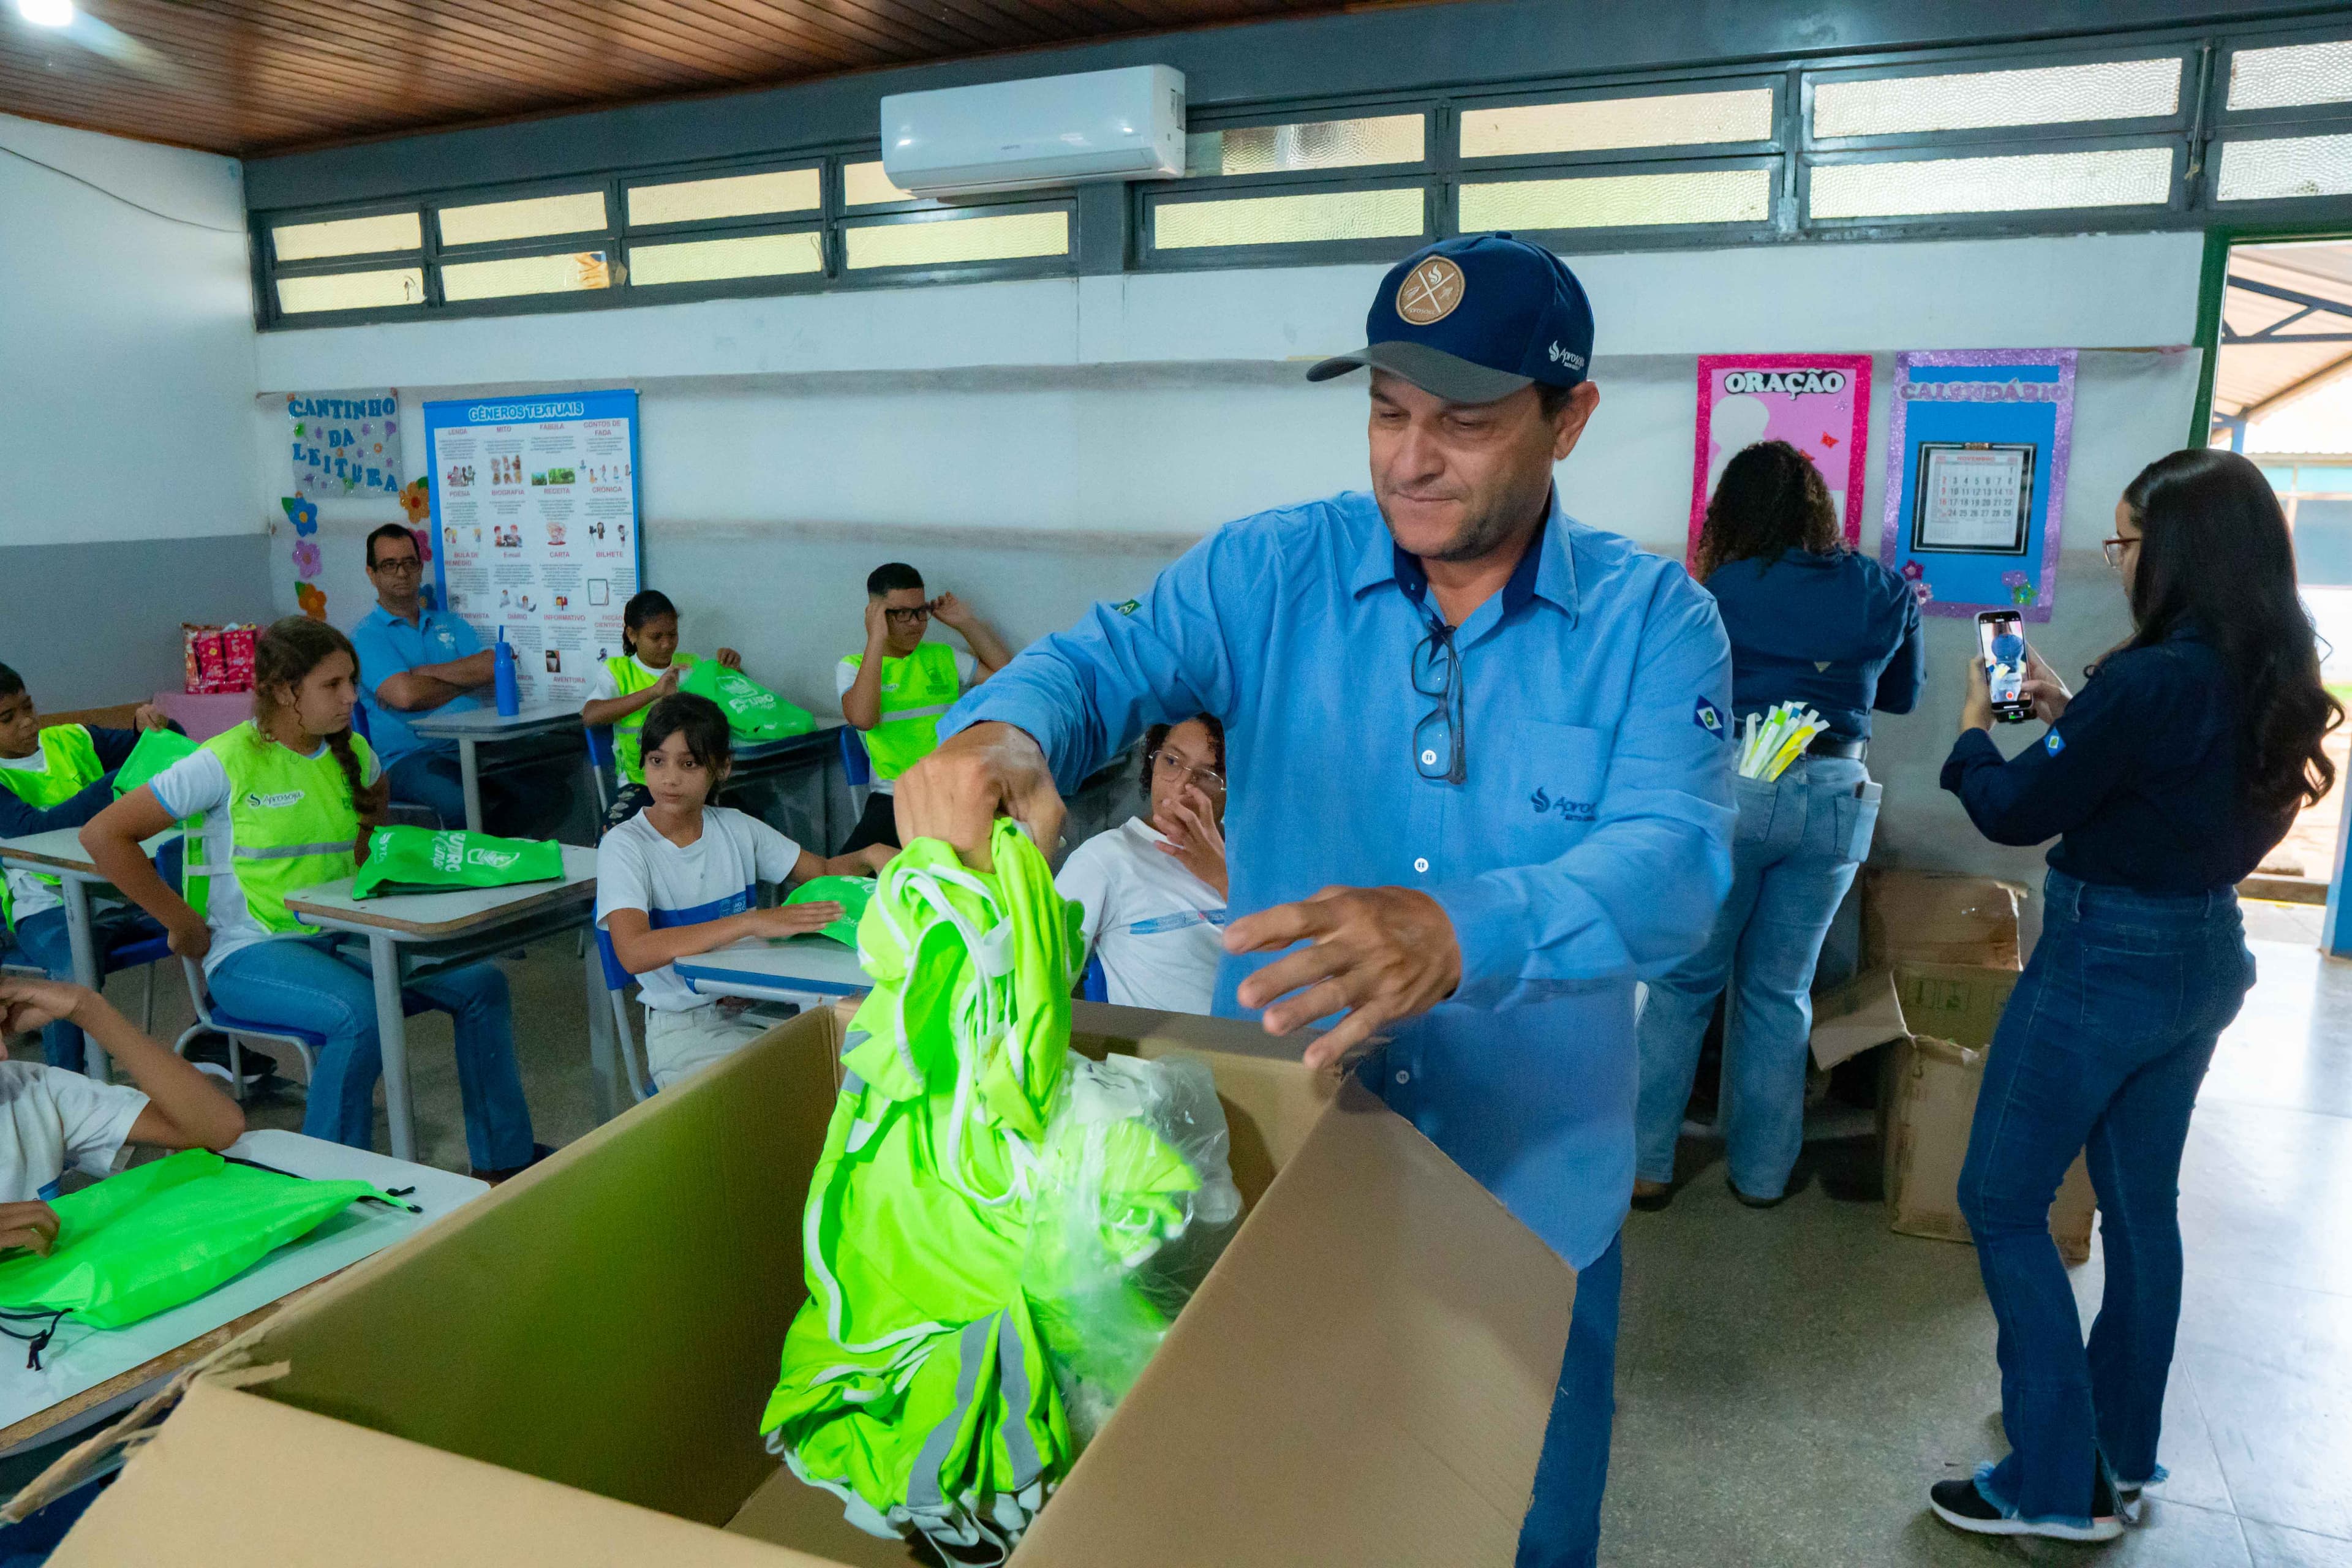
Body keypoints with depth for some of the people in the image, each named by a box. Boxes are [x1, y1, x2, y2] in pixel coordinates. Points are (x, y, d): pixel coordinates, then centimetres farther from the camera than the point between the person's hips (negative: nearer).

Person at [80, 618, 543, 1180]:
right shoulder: (228, 763, -11)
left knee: (479, 980, -12)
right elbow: (103, 835, -11)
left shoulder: (351, 753, 7)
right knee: (362, 1011, -34)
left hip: (342, 938, 6)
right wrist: (184, 924, -10)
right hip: (251, 954, -6)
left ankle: (504, 1161, -1)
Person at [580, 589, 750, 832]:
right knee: (614, 835, -30)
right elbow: (590, 716, -17)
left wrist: (734, 670, -9)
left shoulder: (692, 666, 12)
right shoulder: (617, 671, 2)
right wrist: (654, 691, -25)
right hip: (639, 782, -2)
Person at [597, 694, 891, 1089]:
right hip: (684, 1025, -4)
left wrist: (868, 856, -11)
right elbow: (634, 952, -25)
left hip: (757, 1006, 5)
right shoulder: (624, 846, -9)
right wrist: (753, 922, -32)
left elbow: (825, 872, 14)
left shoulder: (737, 829, 6)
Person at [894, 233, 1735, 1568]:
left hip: (1528, 1202, 0)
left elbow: (1672, 864, -24)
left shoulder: (1654, 621, -10)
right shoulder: (1275, 572, -5)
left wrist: (1457, 934, -44)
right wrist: (1001, 731, -41)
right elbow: (1107, 661, -16)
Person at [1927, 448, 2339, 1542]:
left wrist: (1973, 733, 2)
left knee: (2002, 1202, 3)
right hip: (2204, 958, 9)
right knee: (2141, 1203, 19)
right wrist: (2067, 713, 11)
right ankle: (2123, 1454, 33)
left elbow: (2013, 812, -16)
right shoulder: (2272, 683, 3)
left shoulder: (2150, 681, -24)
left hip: (2105, 963, -9)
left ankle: (2057, 1487, 8)